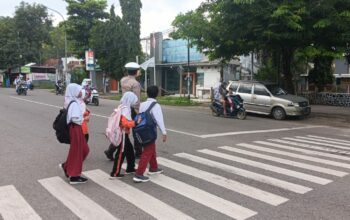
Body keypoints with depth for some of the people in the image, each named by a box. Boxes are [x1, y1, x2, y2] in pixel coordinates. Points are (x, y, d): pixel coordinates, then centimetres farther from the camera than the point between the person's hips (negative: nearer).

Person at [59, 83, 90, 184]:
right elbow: (75, 118, -27)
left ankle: (67, 166, 26)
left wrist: (81, 118, 2)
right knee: (76, 151, 1)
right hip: (75, 128, -10)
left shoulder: (73, 102, 10)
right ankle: (74, 176, 12)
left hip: (76, 128, 10)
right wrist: (82, 120, -9)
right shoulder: (74, 103, -20)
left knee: (84, 149, 17)